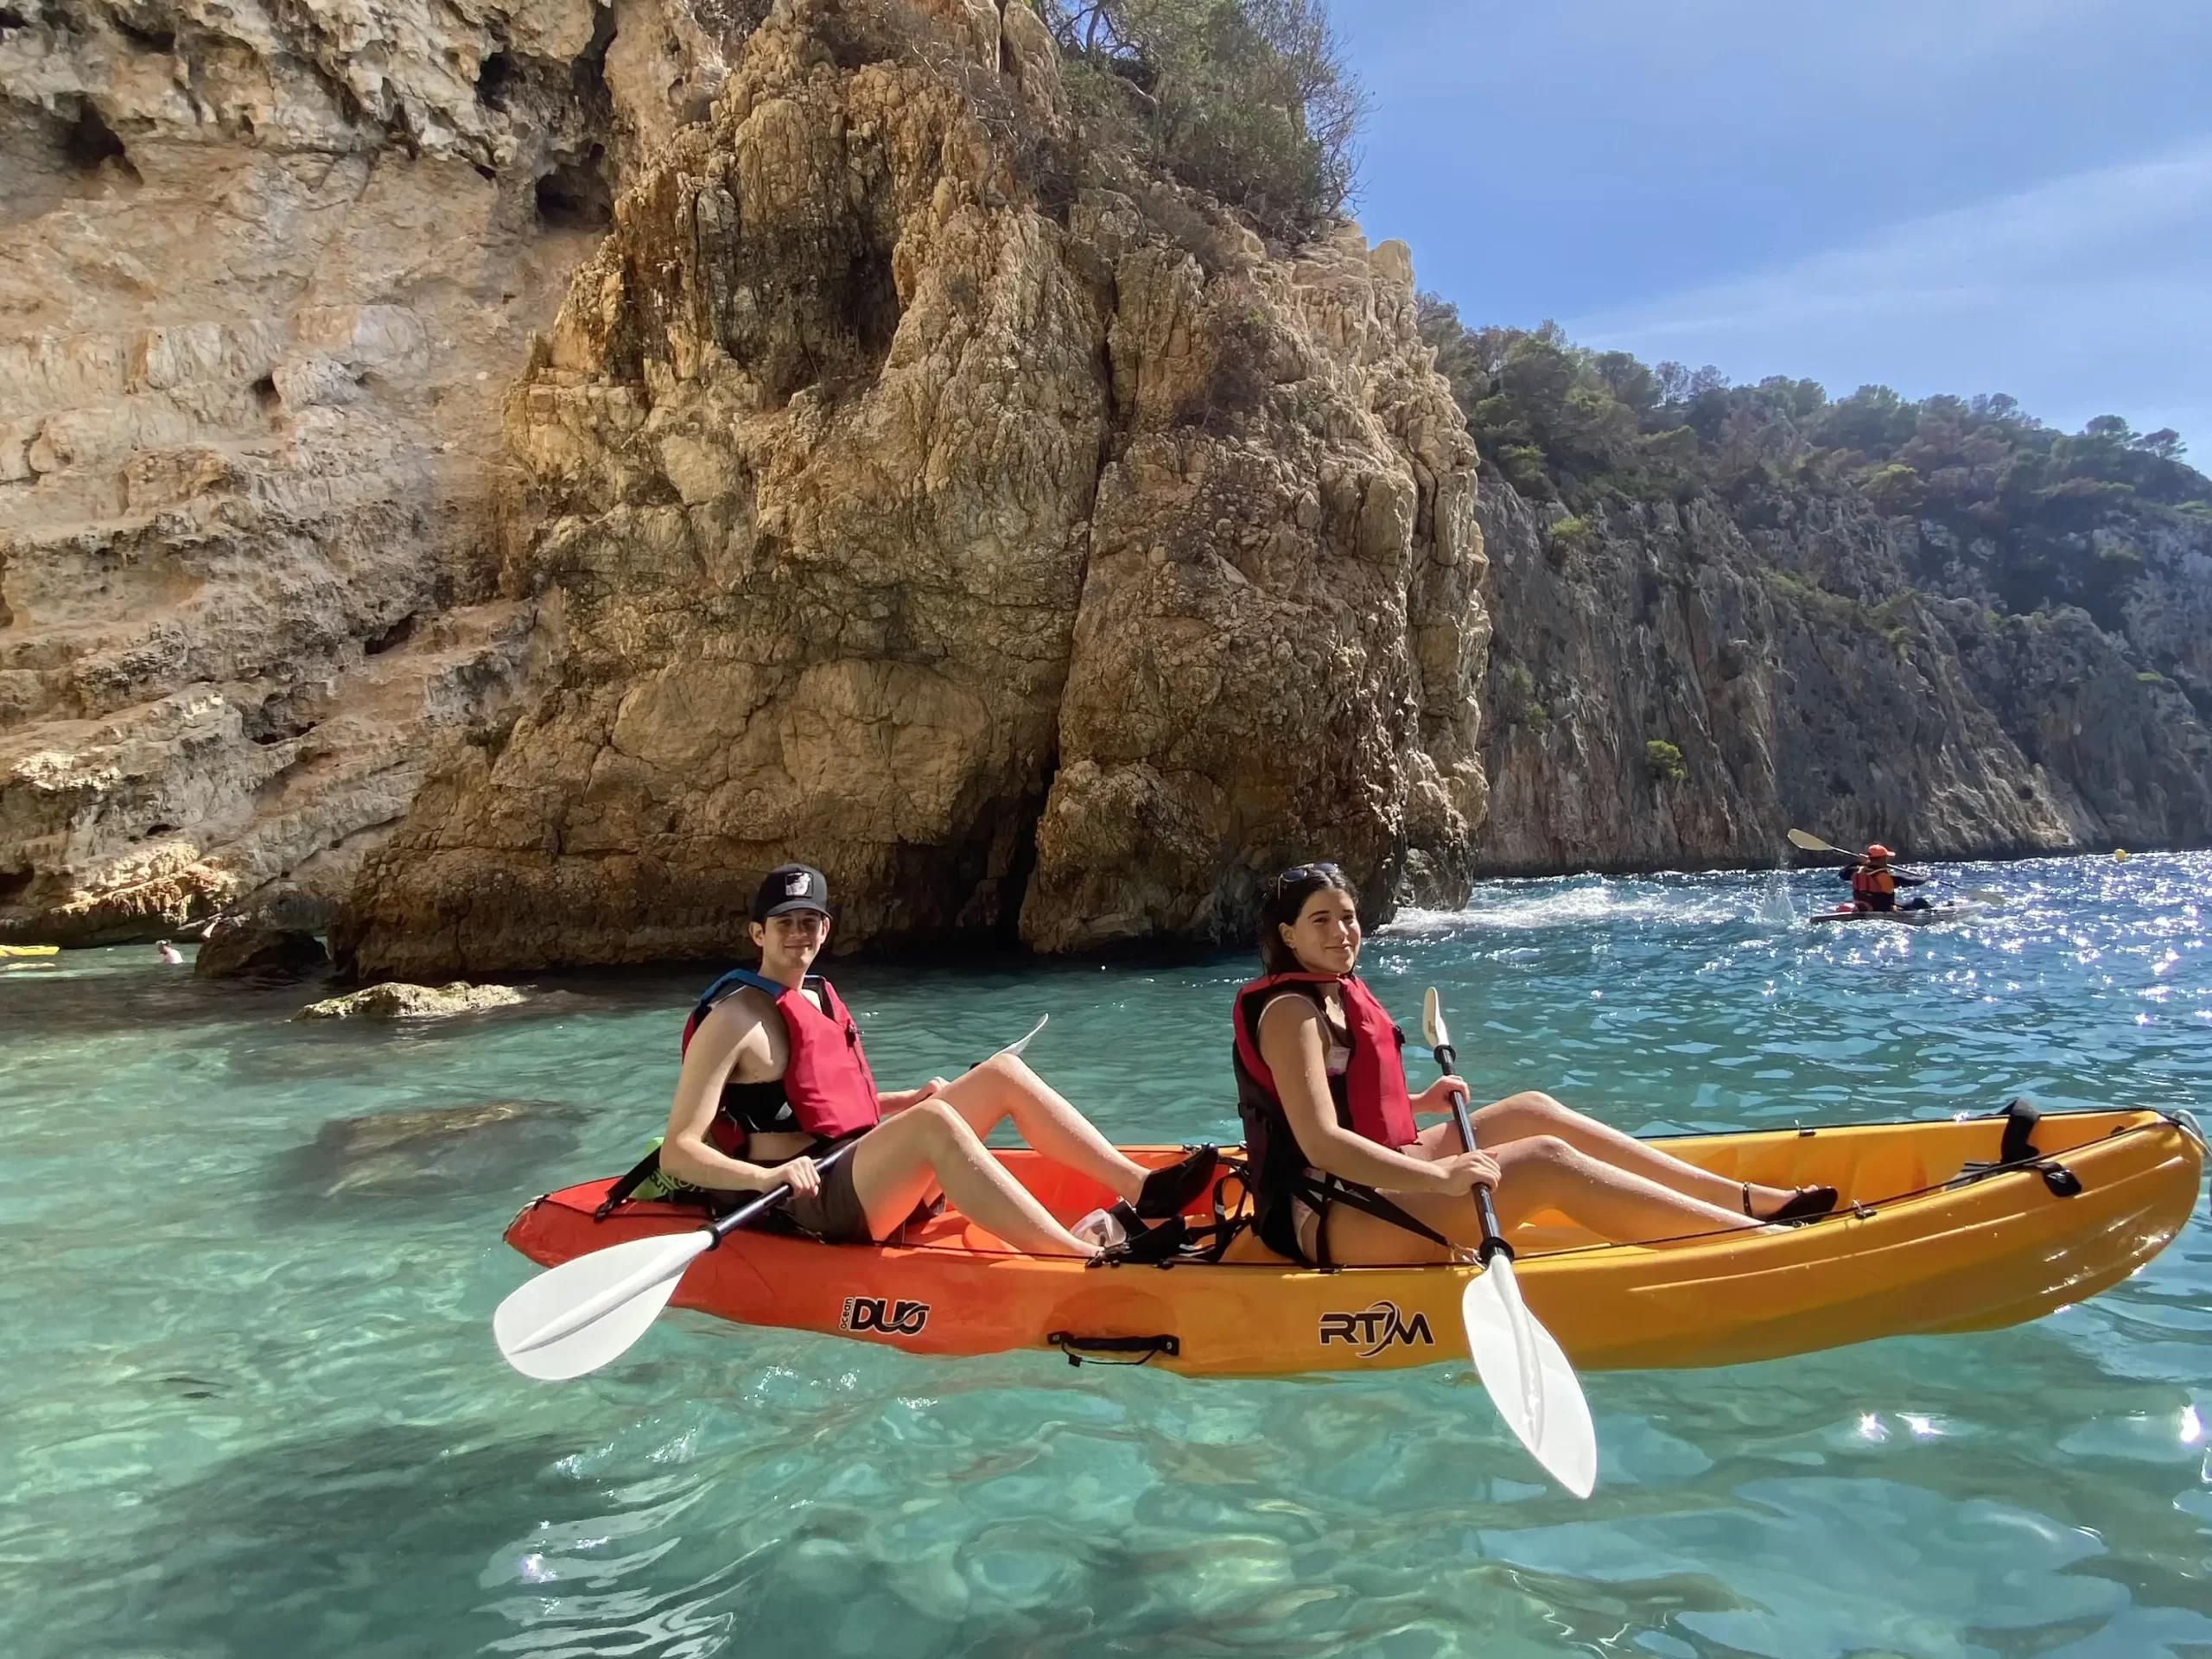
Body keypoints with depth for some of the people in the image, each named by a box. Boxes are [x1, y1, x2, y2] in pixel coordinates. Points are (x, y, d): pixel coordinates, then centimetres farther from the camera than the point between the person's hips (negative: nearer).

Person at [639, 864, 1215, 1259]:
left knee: (1002, 1073, -3)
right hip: (813, 1203, -9)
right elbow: (676, 1152, -15)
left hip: (873, 1180, 9)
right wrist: (766, 1176, -31)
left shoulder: (822, 997, 16)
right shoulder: (736, 1018, -9)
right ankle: (1090, 1259, -43)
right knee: (932, 1122, -35)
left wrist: (905, 1101, 14)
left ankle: (1142, 1190, -14)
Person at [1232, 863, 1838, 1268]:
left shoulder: (1339, 992, 14)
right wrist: (1439, 1177, -36)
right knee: (1548, 1163, -19)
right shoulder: (1290, 1012, -16)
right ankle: (1759, 1238, -17)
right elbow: (1320, 1143, -28)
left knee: (1532, 1112, 5)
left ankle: (1747, 1199, 5)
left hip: (1366, 1181, 10)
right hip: (1327, 1221, -10)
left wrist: (1418, 1103, 11)